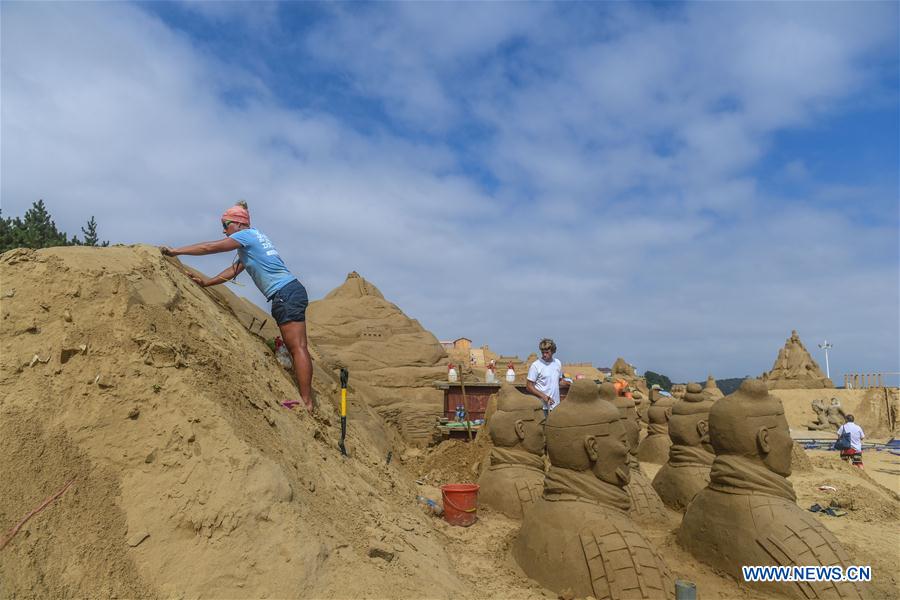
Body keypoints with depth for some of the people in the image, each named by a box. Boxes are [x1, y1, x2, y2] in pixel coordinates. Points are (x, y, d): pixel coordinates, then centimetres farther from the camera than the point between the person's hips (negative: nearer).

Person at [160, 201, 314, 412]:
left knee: (297, 348, -13)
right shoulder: (252, 239, 25)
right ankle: (305, 397, 9)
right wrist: (206, 282, 22)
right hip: (290, 292, 10)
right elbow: (235, 269, 25)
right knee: (294, 347, 8)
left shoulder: (247, 234, -3)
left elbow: (210, 248, -6)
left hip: (286, 294, -10)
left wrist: (175, 251, 1)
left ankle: (307, 402, -15)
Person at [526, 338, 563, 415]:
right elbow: (529, 386, -10)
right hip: (542, 407, -5)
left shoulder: (558, 363, 8)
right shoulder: (535, 365, -9)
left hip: (556, 406, 5)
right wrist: (543, 396, -18)